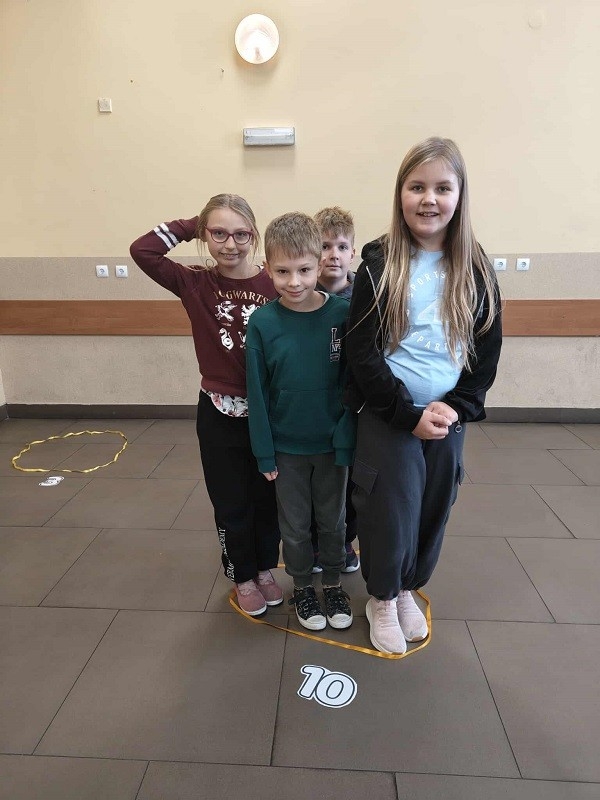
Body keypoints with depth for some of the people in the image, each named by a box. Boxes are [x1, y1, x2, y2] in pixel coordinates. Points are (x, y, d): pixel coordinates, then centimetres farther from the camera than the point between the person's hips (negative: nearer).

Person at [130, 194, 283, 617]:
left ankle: (265, 568, 41)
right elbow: (142, 250, -16)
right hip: (220, 414, 0)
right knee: (231, 503, 14)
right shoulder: (196, 284, -5)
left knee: (268, 498, 17)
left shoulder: (275, 286, -9)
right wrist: (191, 225, -10)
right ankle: (243, 577, 37)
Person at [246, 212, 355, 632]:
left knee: (333, 520, 18)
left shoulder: (343, 313, -13)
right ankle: (303, 587, 40)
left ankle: (333, 585, 41)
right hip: (286, 447, 0)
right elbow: (258, 393, -7)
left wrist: (347, 442, -10)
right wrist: (265, 453, -5)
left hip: (332, 444, 0)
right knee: (295, 525, 17)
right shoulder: (262, 323, -12)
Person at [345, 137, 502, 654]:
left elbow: (488, 351, 3)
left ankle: (407, 589, 40)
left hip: (448, 417, 4)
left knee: (433, 511, 14)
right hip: (387, 417, -3)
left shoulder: (475, 270, 2)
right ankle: (381, 599, 31)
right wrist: (408, 414, -15)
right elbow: (362, 351, -12)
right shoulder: (379, 266, -7)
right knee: (388, 511, 4)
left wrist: (456, 408, -11)